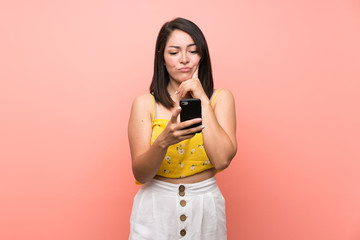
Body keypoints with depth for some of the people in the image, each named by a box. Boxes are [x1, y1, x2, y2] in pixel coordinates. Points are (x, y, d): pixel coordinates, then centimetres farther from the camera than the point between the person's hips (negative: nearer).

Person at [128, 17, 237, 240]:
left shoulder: (221, 98, -4)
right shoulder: (145, 103, -5)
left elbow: (222, 160, -17)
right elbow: (140, 174, -12)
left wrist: (202, 99, -16)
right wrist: (163, 141, -30)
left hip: (205, 211, 1)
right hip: (156, 210, -1)